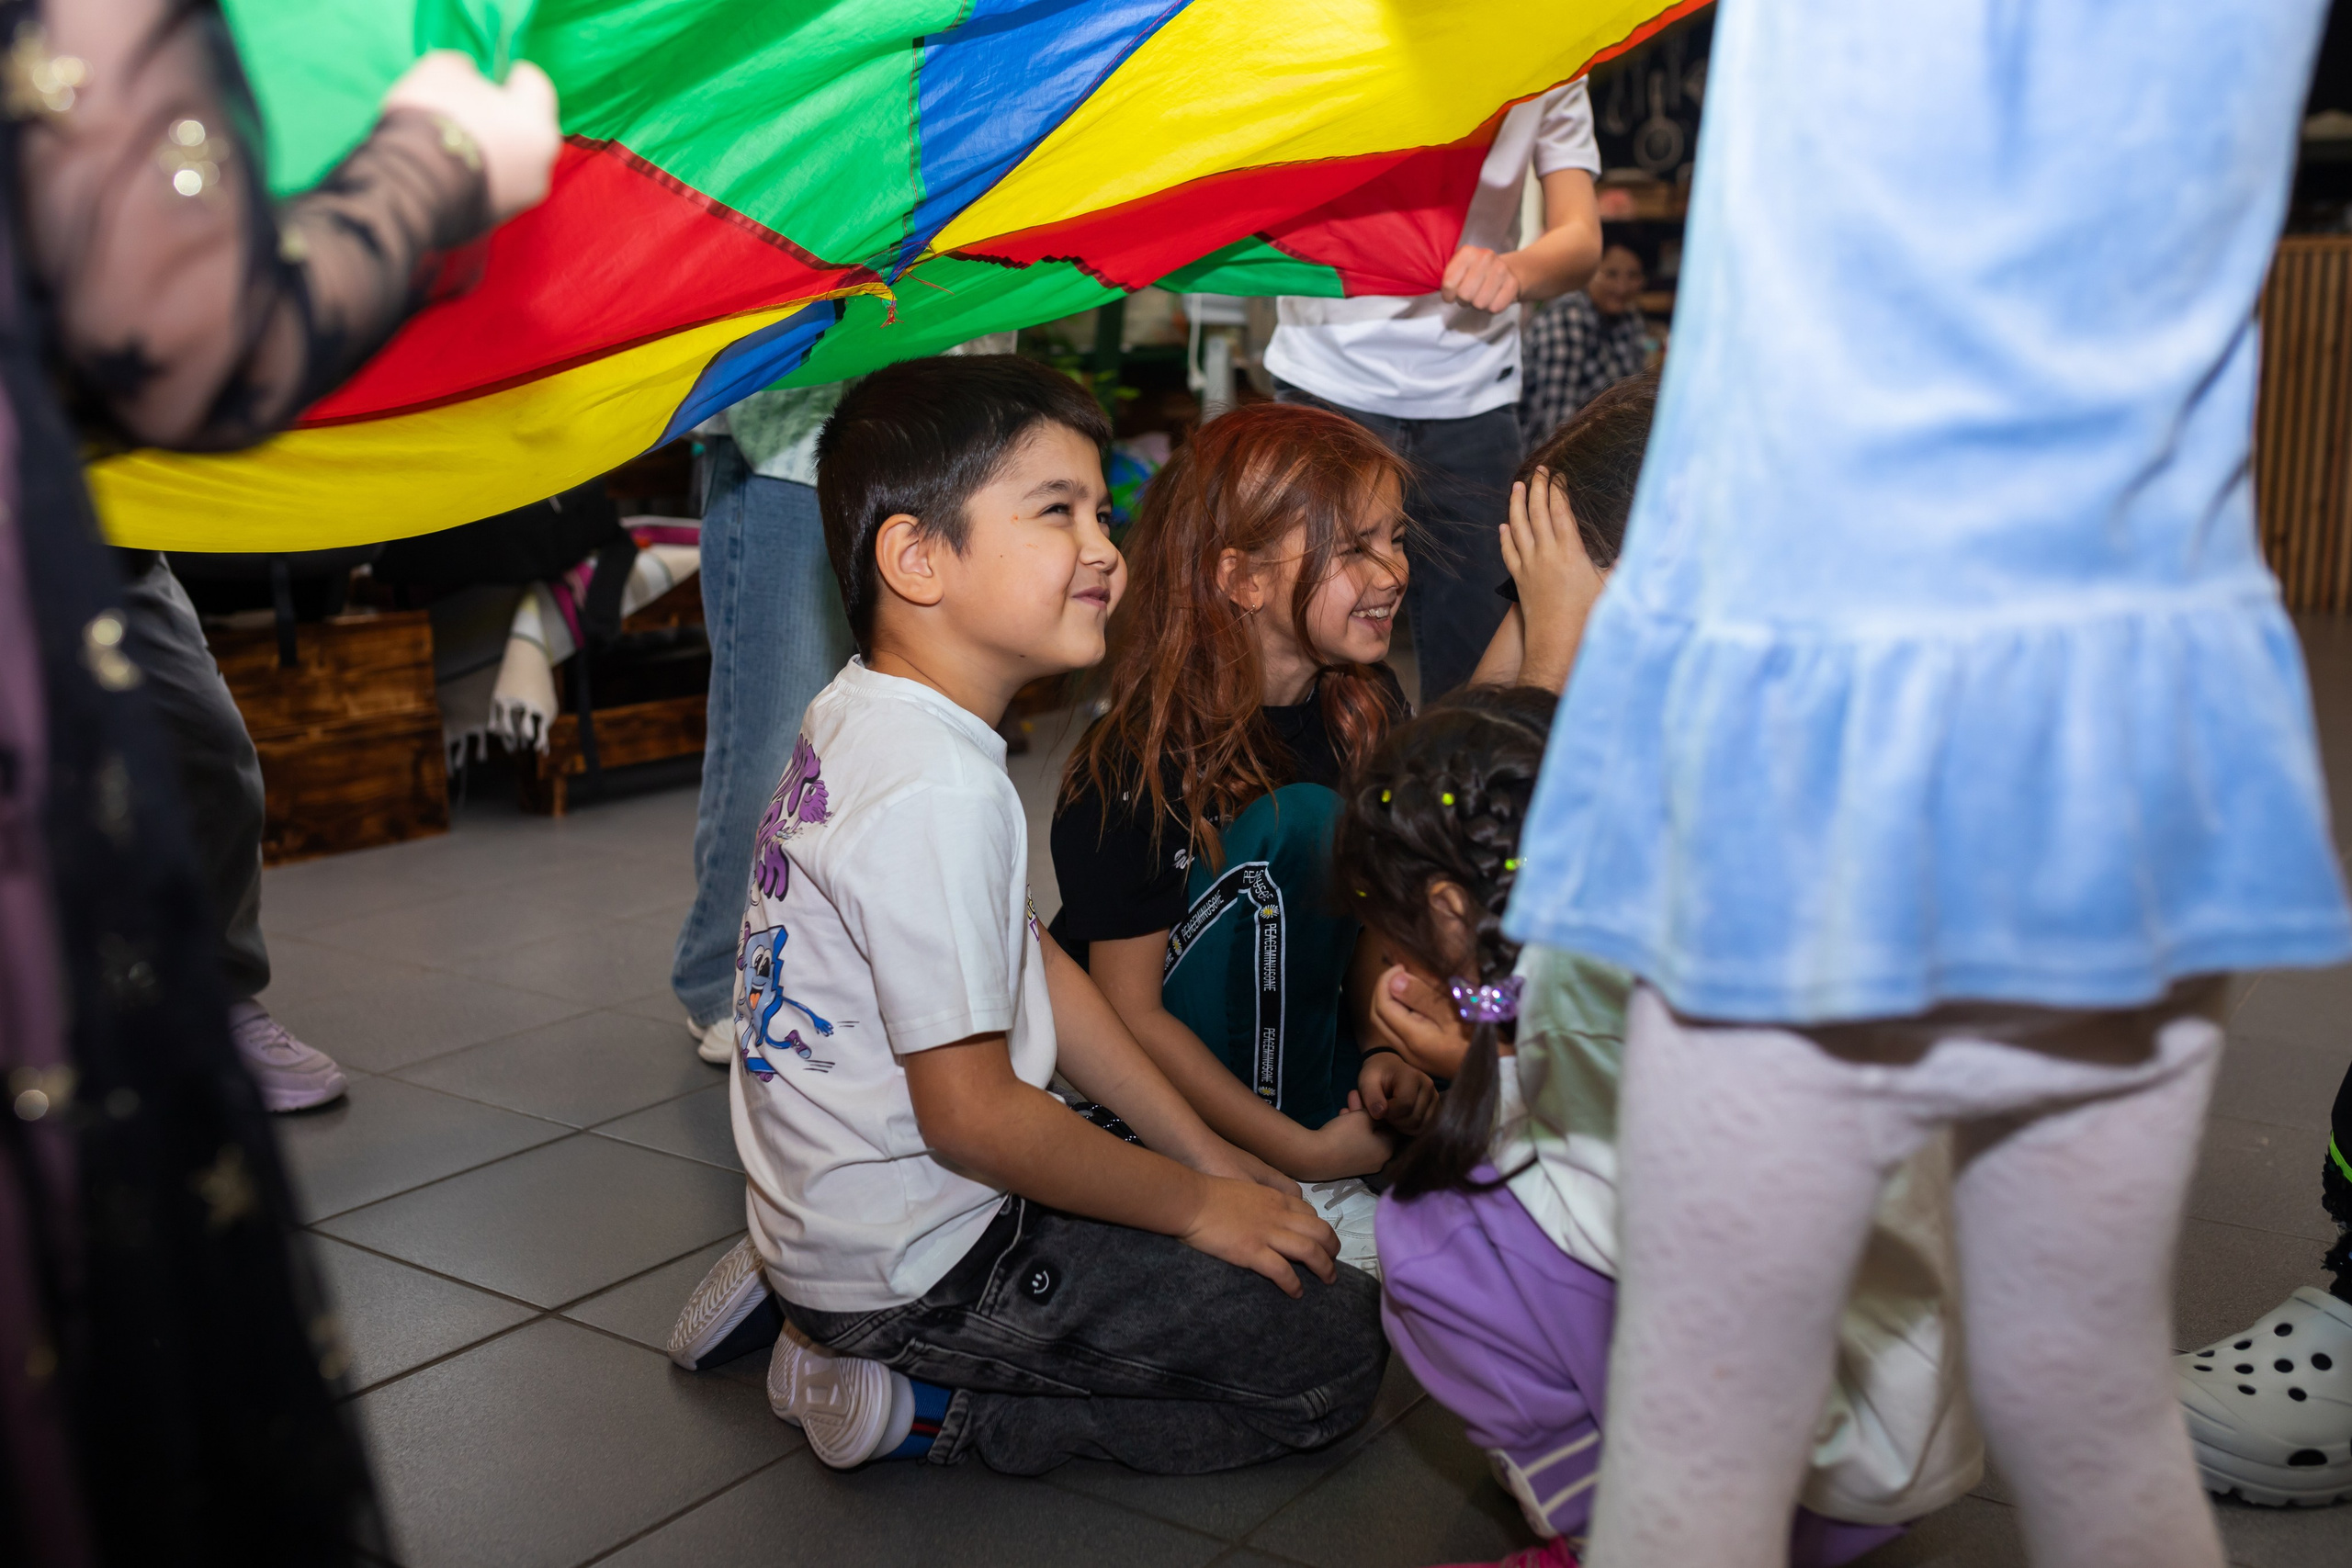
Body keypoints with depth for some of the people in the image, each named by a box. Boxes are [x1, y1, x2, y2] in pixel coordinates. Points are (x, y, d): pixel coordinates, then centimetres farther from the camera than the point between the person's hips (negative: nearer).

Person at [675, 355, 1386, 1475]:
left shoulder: (859, 718, 5)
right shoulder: (938, 791, -27)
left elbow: (1030, 965, 9)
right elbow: (972, 1111, -25)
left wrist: (1203, 1151, 10)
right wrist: (1197, 1205, -10)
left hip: (827, 1208, 9)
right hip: (913, 1265, -9)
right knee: (1334, 1348, -4)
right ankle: (923, 1407, -3)